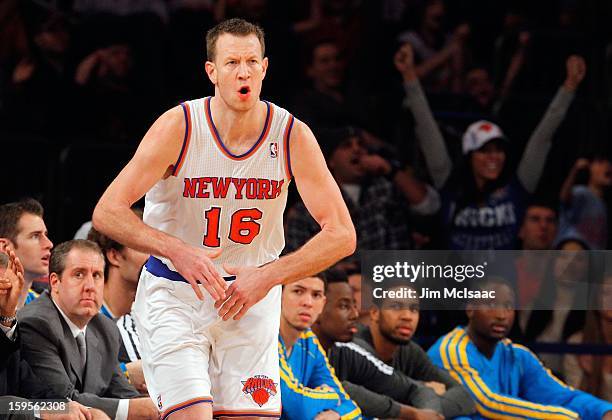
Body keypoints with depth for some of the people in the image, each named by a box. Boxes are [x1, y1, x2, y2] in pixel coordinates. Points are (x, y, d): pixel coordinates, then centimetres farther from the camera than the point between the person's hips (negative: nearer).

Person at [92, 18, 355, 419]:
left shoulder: (293, 136, -10)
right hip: (174, 294, -3)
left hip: (252, 295, 3)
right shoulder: (180, 126, -16)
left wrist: (267, 277, -20)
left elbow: (342, 235, -10)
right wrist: (177, 251, -32)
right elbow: (107, 213, -18)